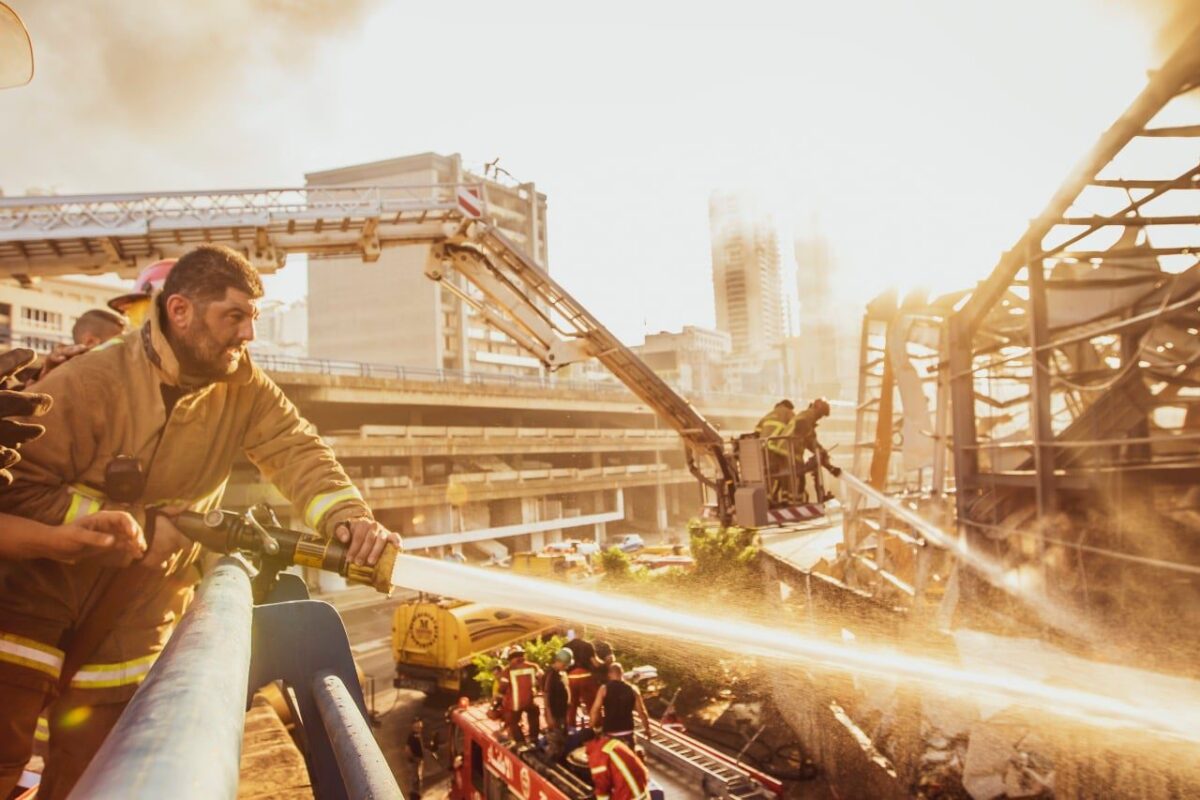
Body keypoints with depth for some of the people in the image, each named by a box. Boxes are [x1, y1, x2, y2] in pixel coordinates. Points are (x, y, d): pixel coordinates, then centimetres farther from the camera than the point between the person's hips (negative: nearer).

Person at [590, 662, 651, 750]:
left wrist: (593, 727, 0)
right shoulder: (632, 689, 0)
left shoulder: (604, 689, -6)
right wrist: (647, 729, 12)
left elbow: (595, 710, -12)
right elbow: (642, 712, 0)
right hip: (627, 732, 2)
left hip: (609, 733, -2)